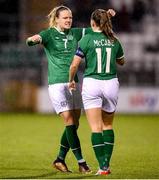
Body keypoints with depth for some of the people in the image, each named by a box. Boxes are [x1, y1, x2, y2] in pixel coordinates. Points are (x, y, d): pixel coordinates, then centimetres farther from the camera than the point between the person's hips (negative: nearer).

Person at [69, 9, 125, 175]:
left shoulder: (87, 39, -5)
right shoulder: (114, 41, 6)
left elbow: (74, 64, -6)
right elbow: (121, 61, 24)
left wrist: (71, 81, 11)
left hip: (91, 84, -3)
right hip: (111, 83, 3)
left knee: (96, 128, -2)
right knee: (108, 125, 18)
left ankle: (103, 167, -10)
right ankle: (107, 163, 14)